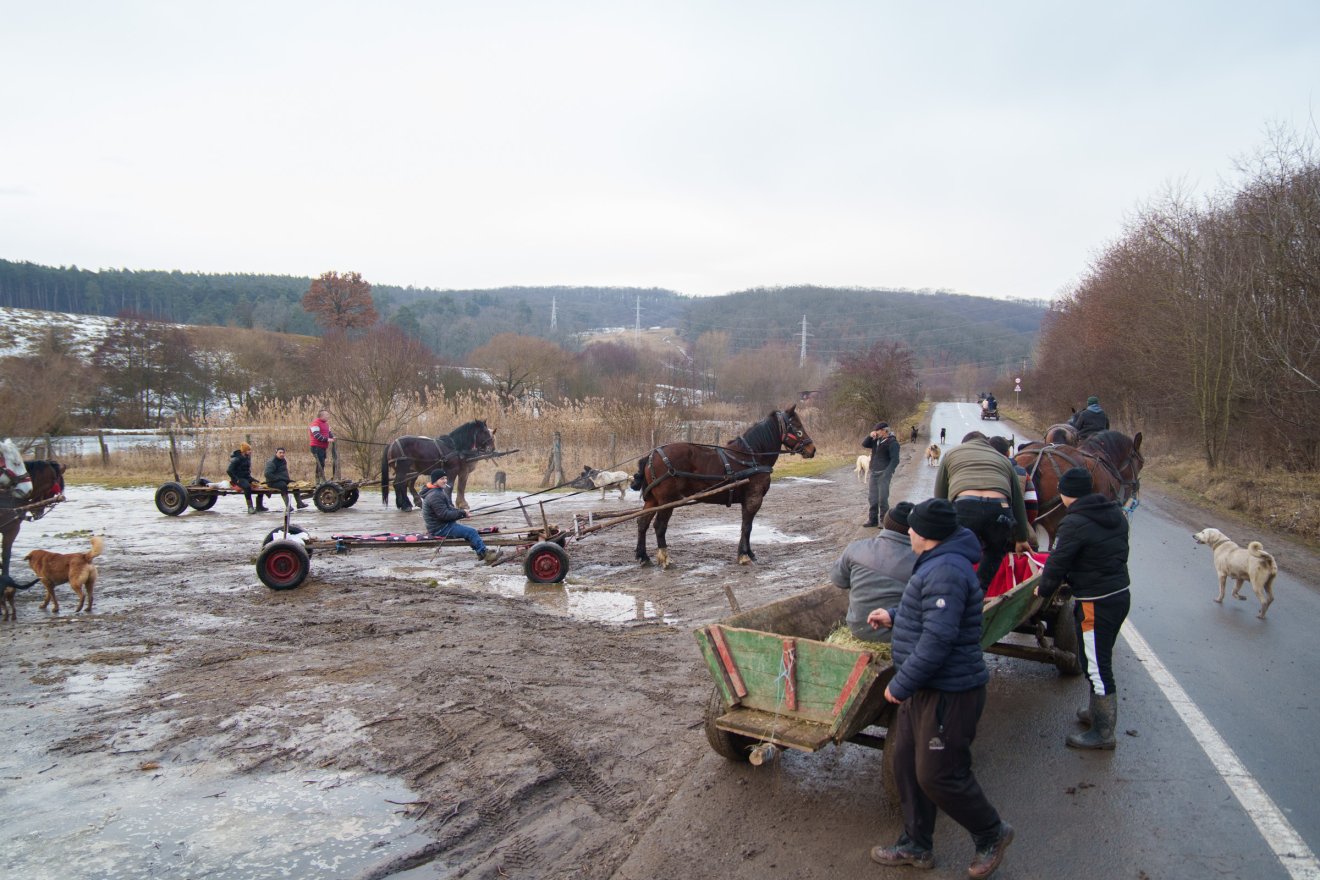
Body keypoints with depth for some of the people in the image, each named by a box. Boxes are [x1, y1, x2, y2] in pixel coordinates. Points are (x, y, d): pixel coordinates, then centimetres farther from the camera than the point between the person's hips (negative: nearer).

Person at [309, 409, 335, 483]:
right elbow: (317, 435, -22)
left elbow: (329, 432, 16)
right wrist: (327, 439, -26)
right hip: (317, 447, -10)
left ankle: (318, 482, 20)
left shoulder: (326, 423, 18)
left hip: (323, 447, 10)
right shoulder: (316, 423, -12)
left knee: (320, 464, 13)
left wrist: (332, 437, -5)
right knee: (321, 464, -15)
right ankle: (323, 482, -19)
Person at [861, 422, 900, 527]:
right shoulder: (876, 440, 11)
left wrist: (887, 473, -22)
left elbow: (894, 460, -15)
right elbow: (864, 444, 13)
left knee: (882, 498, -7)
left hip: (884, 474, -8)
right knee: (872, 498, 10)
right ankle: (873, 520, 18)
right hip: (873, 473, 8)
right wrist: (870, 436, -4)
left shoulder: (892, 442, -11)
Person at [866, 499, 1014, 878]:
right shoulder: (939, 563, 12)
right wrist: (895, 616, 21)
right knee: (907, 765, 15)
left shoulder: (945, 571, -24)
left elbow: (938, 638, -29)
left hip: (949, 695, -11)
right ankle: (916, 845, 30)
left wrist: (901, 684, -23)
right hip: (925, 690, 11)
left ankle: (991, 834, 25)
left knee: (937, 775, 0)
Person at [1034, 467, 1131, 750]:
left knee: (1097, 666, 1)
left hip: (1096, 604, -9)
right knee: (1100, 661, 23)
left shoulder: (1075, 523, -20)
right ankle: (1097, 712, 37)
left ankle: (1103, 732, 10)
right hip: (1120, 594, 9)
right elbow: (1118, 553, 14)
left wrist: (1044, 589, 3)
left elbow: (1058, 562, -16)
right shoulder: (1115, 513, 6)